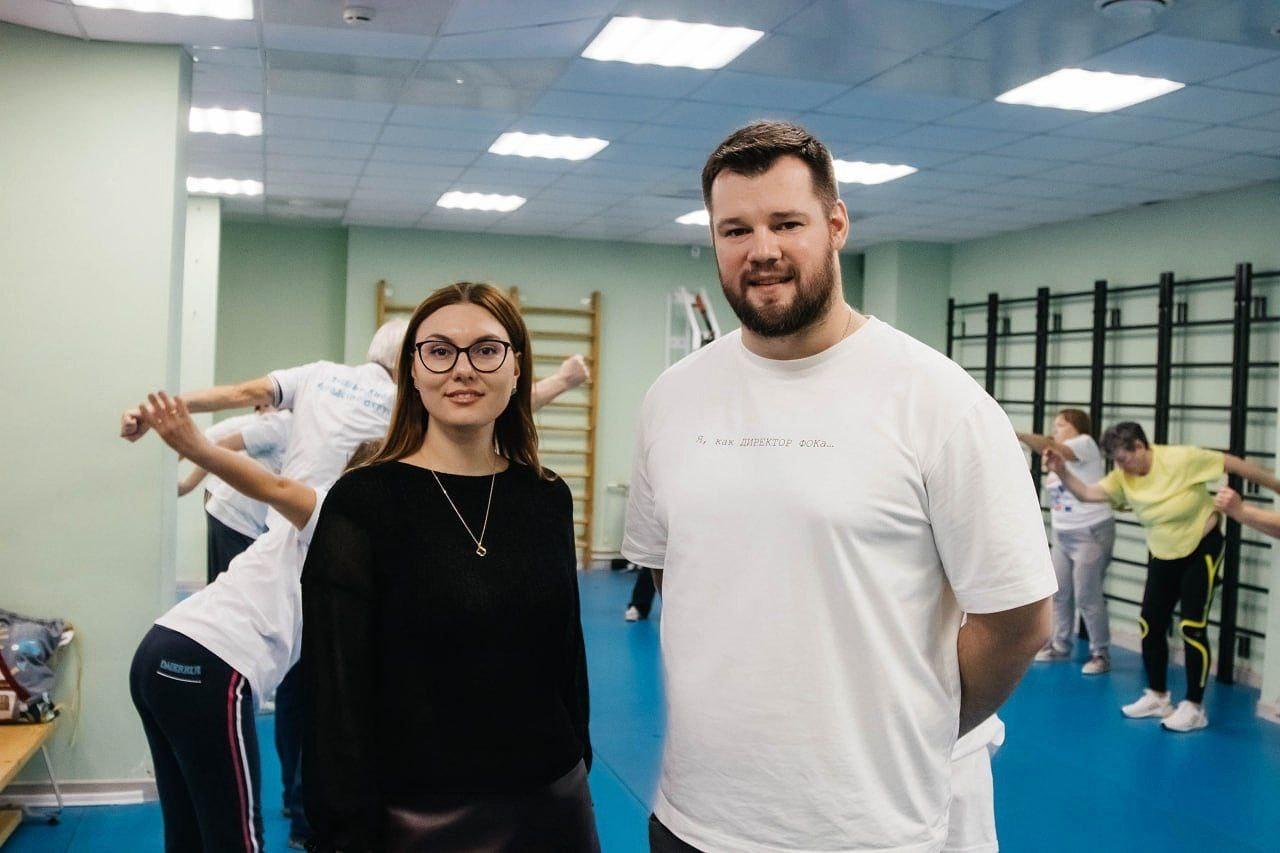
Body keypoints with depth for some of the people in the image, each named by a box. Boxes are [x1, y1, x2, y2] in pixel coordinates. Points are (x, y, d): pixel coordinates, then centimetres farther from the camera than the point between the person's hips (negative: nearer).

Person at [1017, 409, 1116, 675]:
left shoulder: (1085, 444, -12)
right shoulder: (1059, 457, 14)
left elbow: (1050, 447, -31)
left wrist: (1017, 435, -39)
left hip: (1091, 534, -8)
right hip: (1062, 536, 8)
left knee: (1087, 597, -4)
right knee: (1059, 593, 11)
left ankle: (1101, 653, 8)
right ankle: (1060, 646, 24)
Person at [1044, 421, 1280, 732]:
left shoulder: (1181, 459, -24)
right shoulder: (1123, 477, -10)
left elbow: (1234, 464, -16)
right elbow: (1087, 493, -12)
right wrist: (1062, 472, -30)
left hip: (1202, 550, -6)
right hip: (1162, 555, 6)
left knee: (1192, 628, -8)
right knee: (1150, 624, 6)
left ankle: (1194, 707, 4)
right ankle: (1157, 697, 22)